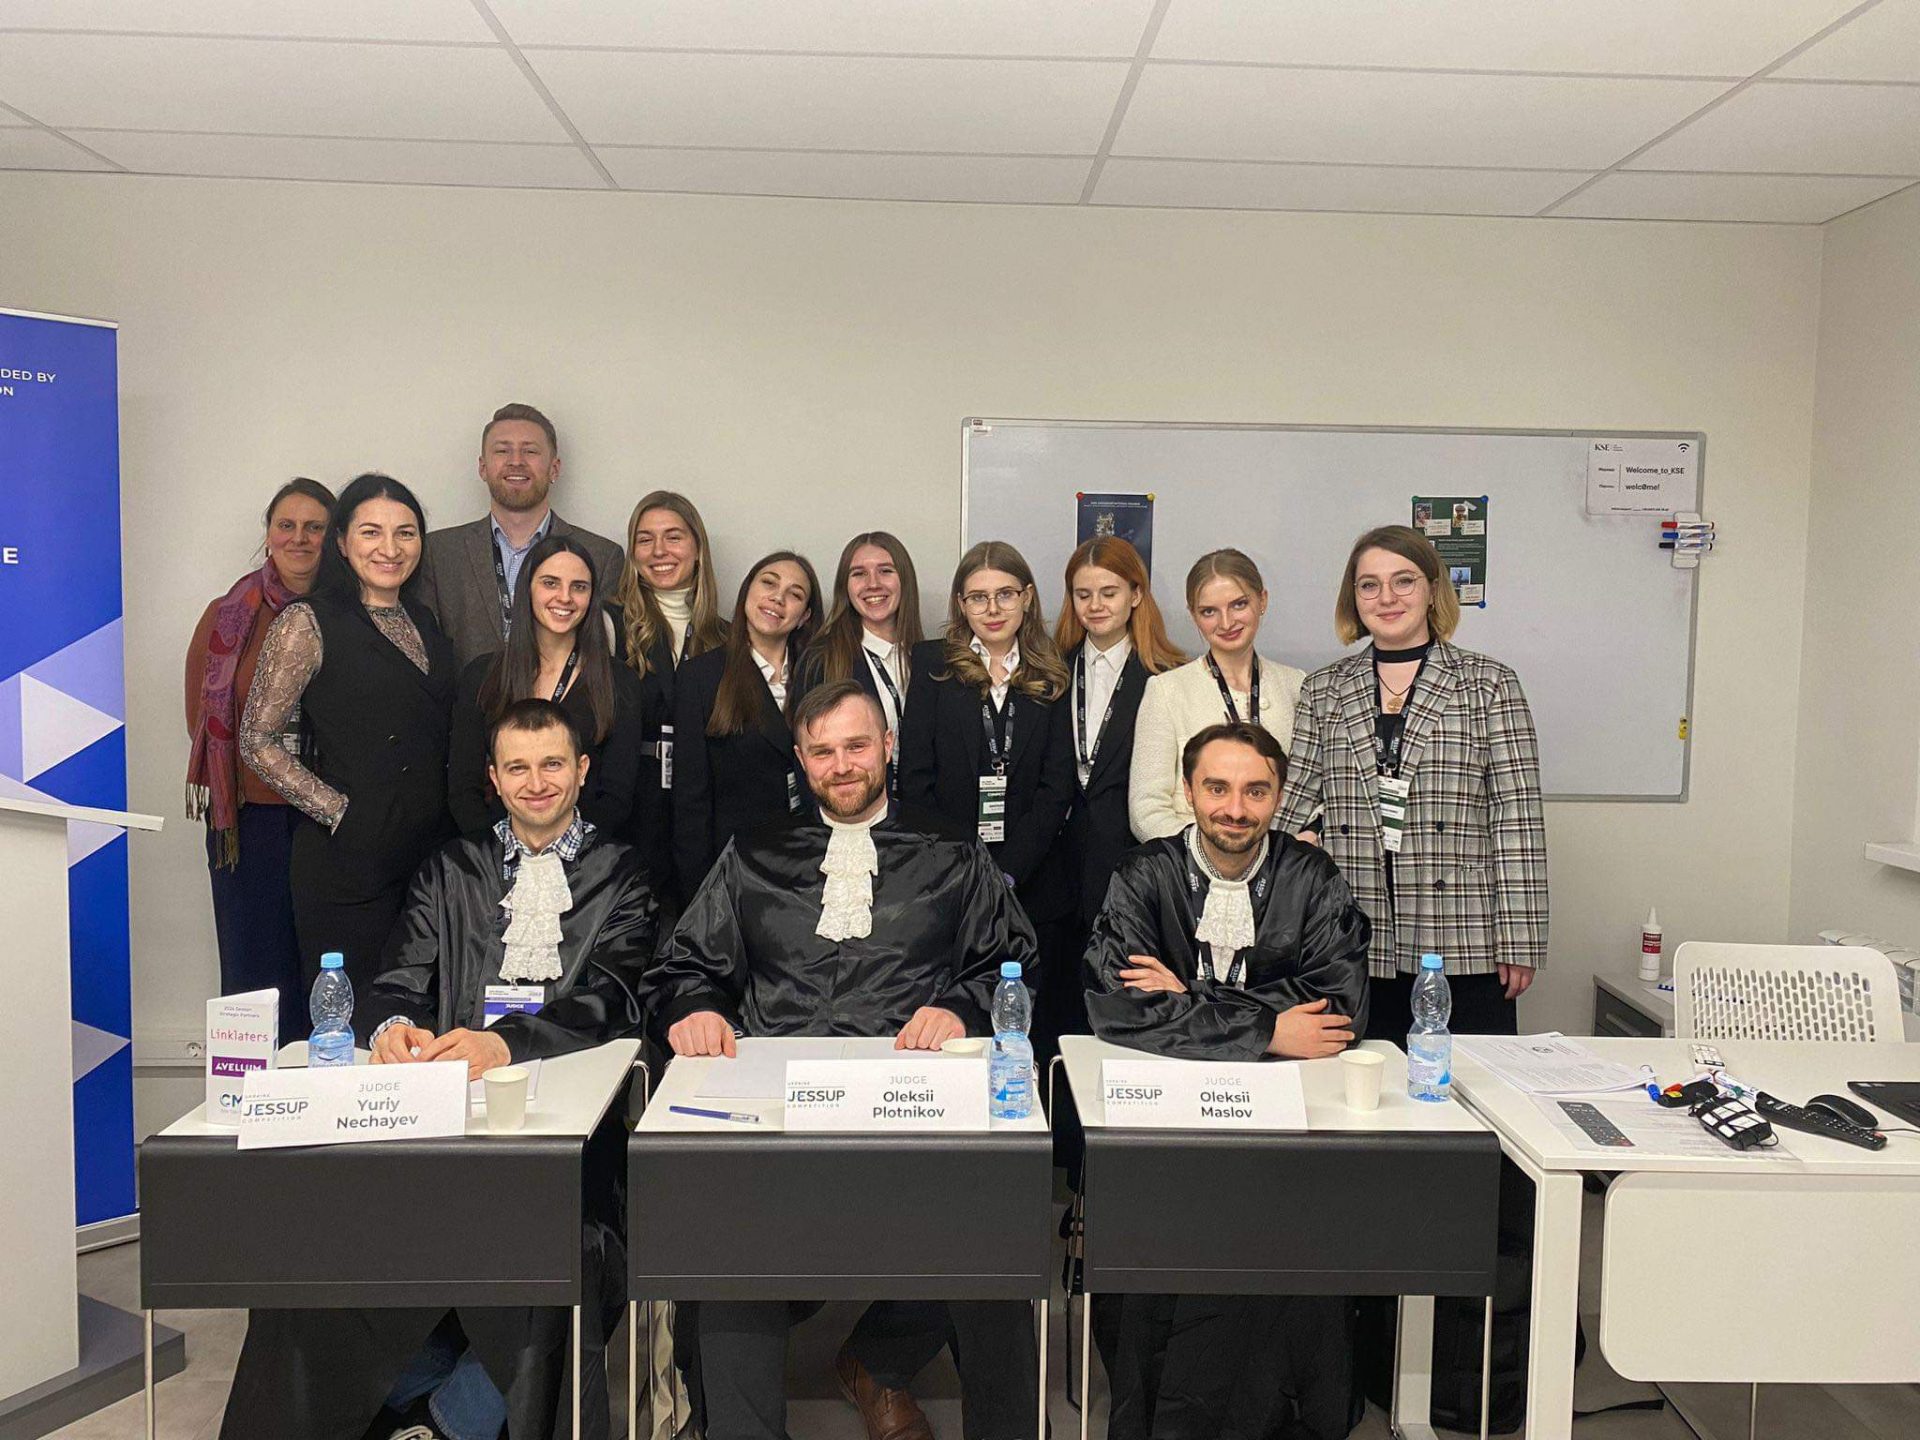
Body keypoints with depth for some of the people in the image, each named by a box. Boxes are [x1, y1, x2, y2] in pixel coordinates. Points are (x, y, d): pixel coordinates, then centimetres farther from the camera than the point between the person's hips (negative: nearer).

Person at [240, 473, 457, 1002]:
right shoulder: (308, 622, -5)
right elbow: (257, 741, -7)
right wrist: (336, 811, -12)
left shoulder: (423, 620, 13)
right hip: (348, 857, -5)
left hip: (430, 853, 6)